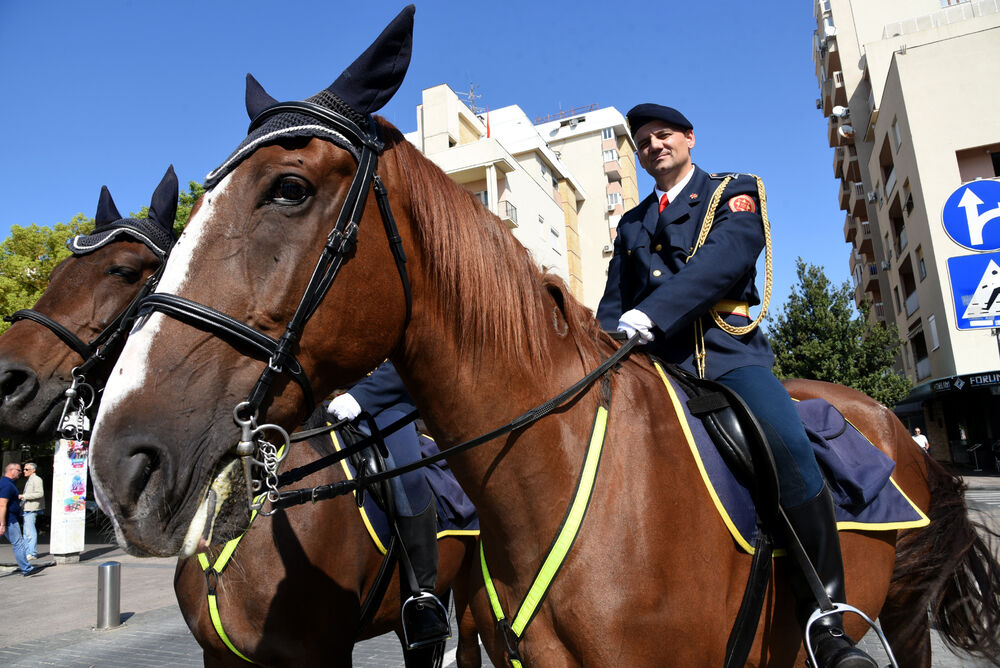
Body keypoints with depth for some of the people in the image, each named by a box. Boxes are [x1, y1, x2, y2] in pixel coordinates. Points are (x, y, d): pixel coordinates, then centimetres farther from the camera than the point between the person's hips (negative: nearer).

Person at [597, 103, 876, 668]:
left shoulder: (735, 193, 13)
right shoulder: (631, 225, 26)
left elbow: (722, 261, -9)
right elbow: (613, 304, 22)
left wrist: (648, 315, -24)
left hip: (730, 353, -3)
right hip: (656, 362, 4)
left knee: (788, 446, -30)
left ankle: (826, 621, -16)